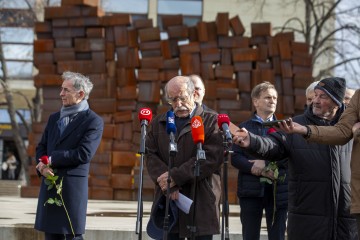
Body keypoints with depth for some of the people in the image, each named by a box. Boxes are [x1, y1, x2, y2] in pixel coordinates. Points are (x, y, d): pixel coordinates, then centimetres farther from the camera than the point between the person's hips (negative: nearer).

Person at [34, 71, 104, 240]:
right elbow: (41, 147, 16)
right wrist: (42, 165, -6)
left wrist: (51, 160, -10)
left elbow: (84, 154, -15)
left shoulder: (93, 121, -5)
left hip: (73, 186, -6)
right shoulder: (54, 118, 17)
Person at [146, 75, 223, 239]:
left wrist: (174, 176, -13)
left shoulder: (212, 121, 3)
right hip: (167, 200, 3)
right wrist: (166, 182, -11)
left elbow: (211, 158, -10)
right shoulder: (159, 122, 17)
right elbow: (151, 156, 7)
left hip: (200, 203, -3)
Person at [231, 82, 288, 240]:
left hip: (278, 191, 0)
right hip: (251, 190, 0)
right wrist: (257, 170, -15)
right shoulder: (244, 127, 9)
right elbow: (235, 157, -2)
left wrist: (265, 163, -15)